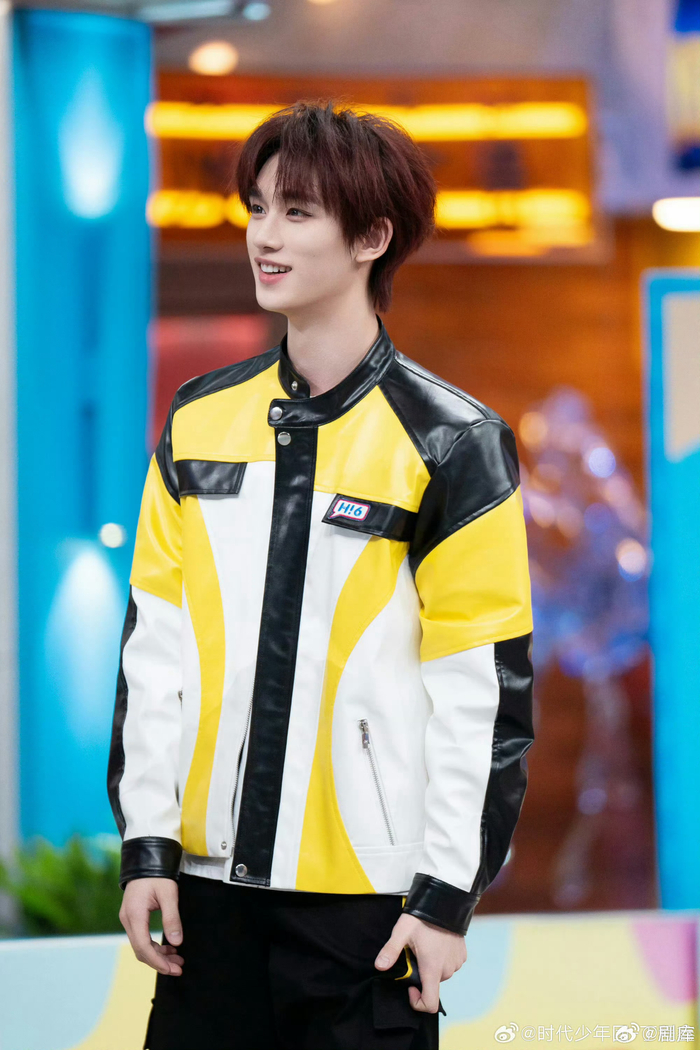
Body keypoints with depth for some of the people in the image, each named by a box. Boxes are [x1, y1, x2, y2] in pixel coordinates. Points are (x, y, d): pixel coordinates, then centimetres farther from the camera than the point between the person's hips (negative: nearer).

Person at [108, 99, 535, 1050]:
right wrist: (145, 843, 4)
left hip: (369, 896, -4)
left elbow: (485, 688, -6)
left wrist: (449, 895, -9)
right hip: (212, 878, 4)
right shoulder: (199, 422, 9)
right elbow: (153, 641, 9)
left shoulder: (452, 446, -5)